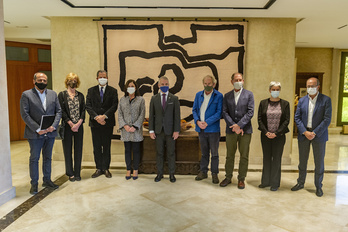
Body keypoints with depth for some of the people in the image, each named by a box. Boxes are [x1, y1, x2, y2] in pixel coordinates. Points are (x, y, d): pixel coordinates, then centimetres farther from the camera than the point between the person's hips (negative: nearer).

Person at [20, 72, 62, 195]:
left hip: (50, 133, 4)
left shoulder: (53, 94, 9)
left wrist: (53, 126, -9)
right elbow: (24, 114, -8)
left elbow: (58, 111, 6)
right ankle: (34, 183, 18)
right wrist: (37, 129, -16)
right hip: (35, 134, -3)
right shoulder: (26, 95, -3)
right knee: (34, 158, 6)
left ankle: (47, 180, 26)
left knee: (48, 157, 13)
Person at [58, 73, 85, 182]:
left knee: (78, 149, 6)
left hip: (79, 126, 2)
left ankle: (77, 173, 16)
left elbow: (83, 110, 3)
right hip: (67, 126, -2)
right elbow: (62, 111, -5)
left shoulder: (80, 95, 9)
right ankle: (70, 173, 17)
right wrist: (71, 124, -11)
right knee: (68, 150, 5)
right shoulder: (62, 95, 2)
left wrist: (78, 123, -10)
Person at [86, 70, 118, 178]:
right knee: (96, 147, 6)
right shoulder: (91, 90, 9)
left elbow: (114, 106, -4)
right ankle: (99, 168, 16)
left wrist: (104, 116, -15)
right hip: (95, 122, 1)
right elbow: (88, 106, 1)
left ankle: (106, 168, 15)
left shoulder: (113, 91, 5)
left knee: (106, 147, 5)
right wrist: (96, 117, -14)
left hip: (108, 122, -1)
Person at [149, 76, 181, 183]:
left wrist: (176, 130, -7)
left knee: (171, 153, 6)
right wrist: (151, 130, -1)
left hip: (170, 130, -1)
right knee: (159, 153, 8)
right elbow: (151, 115, 6)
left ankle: (171, 174, 18)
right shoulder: (154, 98, 6)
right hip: (158, 130, 1)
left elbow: (177, 115, -1)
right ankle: (159, 173, 20)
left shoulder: (174, 98, 2)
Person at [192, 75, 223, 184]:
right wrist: (197, 121, -7)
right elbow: (194, 110, 10)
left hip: (213, 129, -4)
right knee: (204, 152, 15)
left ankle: (214, 174, 19)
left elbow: (219, 112, -10)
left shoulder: (218, 96, -5)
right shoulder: (198, 95, 9)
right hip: (201, 129, 4)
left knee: (214, 153, 6)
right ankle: (203, 172, 26)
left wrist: (207, 123, -17)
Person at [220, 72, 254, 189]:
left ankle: (241, 179, 19)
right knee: (229, 156, 9)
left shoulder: (249, 94, 3)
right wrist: (234, 126, -11)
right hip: (231, 130, 2)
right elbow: (224, 112, 1)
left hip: (245, 130, -1)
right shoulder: (227, 96, 9)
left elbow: (250, 112, -6)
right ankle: (228, 177, 23)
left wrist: (239, 125, -15)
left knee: (244, 156, 5)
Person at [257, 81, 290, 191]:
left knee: (276, 159, 4)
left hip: (279, 136, -1)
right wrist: (266, 132, -10)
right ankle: (265, 181, 21)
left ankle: (275, 183, 16)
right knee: (266, 158, 9)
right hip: (265, 135, 1)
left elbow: (287, 120, -3)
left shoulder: (285, 104, 2)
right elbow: (260, 119, 1)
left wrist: (276, 133, -11)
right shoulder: (263, 103, 4)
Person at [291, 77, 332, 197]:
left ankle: (318, 186, 23)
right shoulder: (302, 100, 6)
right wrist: (305, 132, -10)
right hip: (303, 134, 3)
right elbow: (297, 118, 2)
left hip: (319, 135, -3)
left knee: (319, 162, 7)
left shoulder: (326, 100, -4)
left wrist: (315, 133, -16)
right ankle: (300, 183, 28)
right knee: (302, 161, 13)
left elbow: (327, 119, -10)